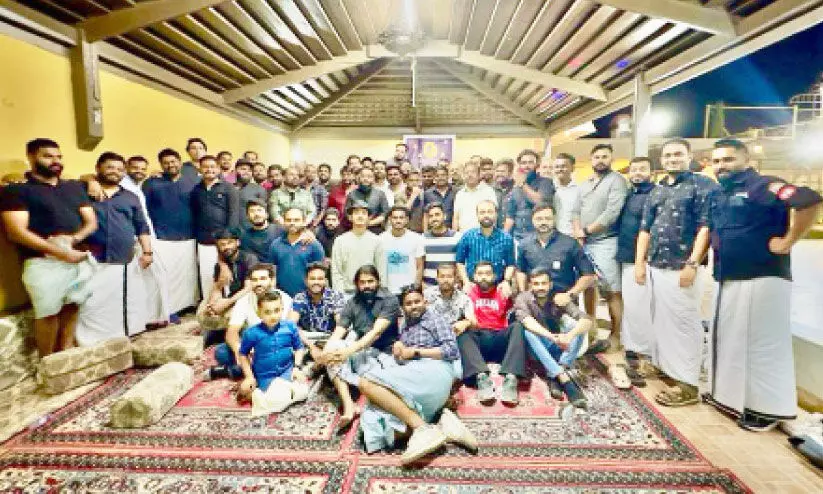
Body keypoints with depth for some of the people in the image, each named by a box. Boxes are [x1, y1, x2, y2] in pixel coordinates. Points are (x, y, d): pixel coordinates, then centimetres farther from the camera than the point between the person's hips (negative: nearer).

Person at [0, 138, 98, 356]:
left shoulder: (75, 187, 15)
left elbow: (91, 221, 11)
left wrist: (74, 238, -11)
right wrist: (60, 252, -19)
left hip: (80, 259, 5)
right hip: (44, 262, -4)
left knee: (72, 306, 9)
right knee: (48, 313, 0)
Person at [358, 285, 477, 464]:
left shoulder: (434, 318, 11)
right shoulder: (405, 328, 32)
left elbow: (452, 350, -2)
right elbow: (400, 359, 27)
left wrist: (415, 351, -5)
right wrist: (398, 348, 4)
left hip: (432, 372, -7)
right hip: (412, 380, 7)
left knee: (367, 382, -23)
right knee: (372, 421, -20)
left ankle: (421, 428, -29)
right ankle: (441, 422, -19)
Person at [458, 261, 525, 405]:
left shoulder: (502, 292, 15)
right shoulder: (469, 292, 11)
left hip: (499, 340, 1)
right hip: (477, 340, -1)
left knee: (517, 327, -25)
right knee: (463, 331, -29)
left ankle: (510, 377, -40)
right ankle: (482, 377, -45)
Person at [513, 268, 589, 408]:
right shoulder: (523, 298, -10)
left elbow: (587, 319, -19)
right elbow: (525, 320, -31)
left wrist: (569, 336, -40)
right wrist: (551, 337, -46)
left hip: (557, 347, 2)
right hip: (536, 349, -2)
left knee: (579, 326, -21)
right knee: (528, 330, -32)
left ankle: (555, 376, -29)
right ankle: (564, 377, -39)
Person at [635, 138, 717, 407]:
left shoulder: (702, 185, -3)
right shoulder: (656, 191, 17)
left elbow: (706, 227, -11)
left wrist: (692, 264, -17)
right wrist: (640, 262, 9)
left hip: (680, 268, -7)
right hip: (655, 267, 7)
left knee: (683, 324, -2)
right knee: (661, 321, 15)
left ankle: (687, 384, 7)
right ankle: (666, 366, 30)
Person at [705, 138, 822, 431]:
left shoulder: (762, 186, -12)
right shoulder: (716, 196, 13)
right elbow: (710, 229, 27)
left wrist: (786, 243, -21)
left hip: (762, 278, -9)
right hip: (727, 279, 9)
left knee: (763, 343, 0)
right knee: (726, 338, 17)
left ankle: (767, 407, 14)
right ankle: (727, 394, 32)